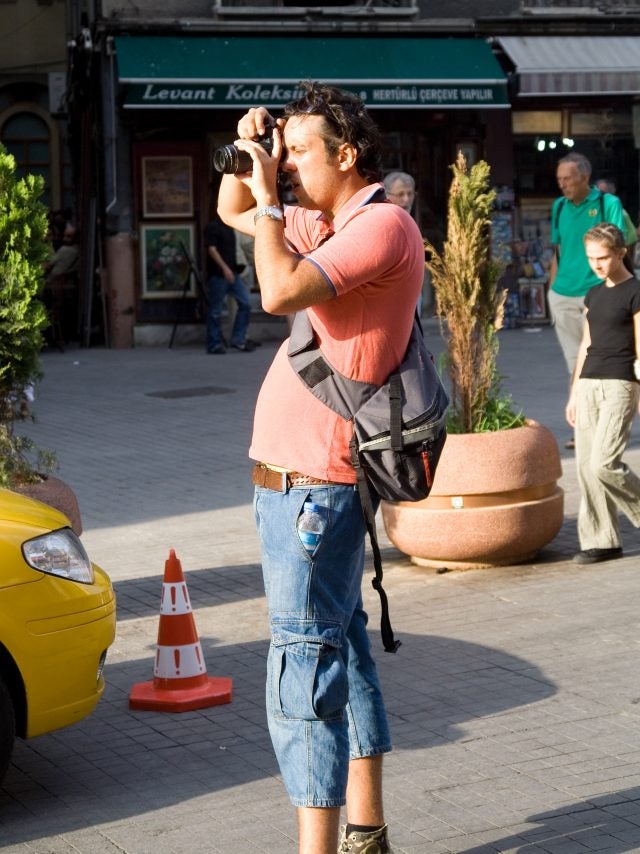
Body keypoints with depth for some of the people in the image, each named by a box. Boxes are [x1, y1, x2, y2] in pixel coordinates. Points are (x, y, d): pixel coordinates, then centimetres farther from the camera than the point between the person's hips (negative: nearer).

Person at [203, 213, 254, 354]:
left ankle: (238, 339, 6)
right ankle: (214, 344, 6)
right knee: (215, 311, -1)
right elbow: (211, 249, -16)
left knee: (245, 304, 0)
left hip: (232, 274, 8)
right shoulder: (213, 227, -9)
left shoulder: (229, 227, 16)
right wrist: (224, 268, -23)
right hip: (218, 274, -8)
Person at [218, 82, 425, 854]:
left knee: (303, 671, -11)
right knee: (342, 651, 16)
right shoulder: (325, 225, 14)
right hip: (294, 476, 10)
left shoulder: (384, 225, -14)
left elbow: (281, 292, -26)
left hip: (313, 483, -10)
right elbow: (231, 212, 28)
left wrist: (268, 199, -13)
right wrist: (247, 154, 9)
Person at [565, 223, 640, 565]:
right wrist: (574, 393, 19)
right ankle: (600, 541, 8)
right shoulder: (594, 295, 15)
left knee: (603, 463, -17)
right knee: (586, 466, 2)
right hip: (588, 384, 7)